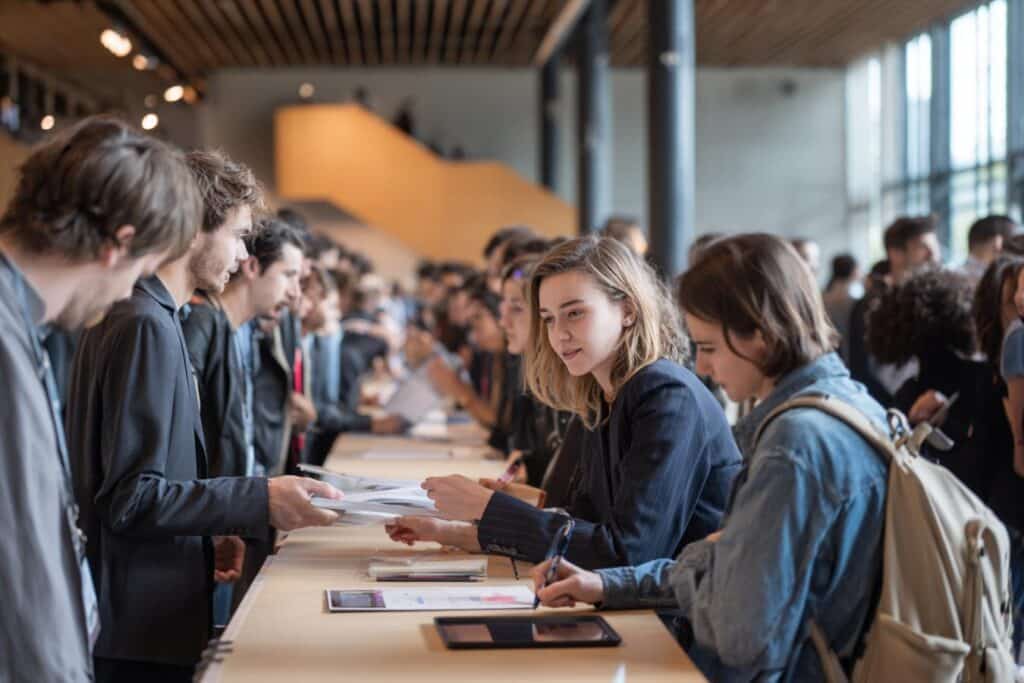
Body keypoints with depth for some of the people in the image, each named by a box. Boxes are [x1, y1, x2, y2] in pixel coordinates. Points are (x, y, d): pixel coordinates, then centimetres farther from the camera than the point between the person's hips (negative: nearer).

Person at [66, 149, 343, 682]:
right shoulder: (148, 326, -18)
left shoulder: (127, 316, 12)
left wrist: (203, 536, 14)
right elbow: (131, 498, -22)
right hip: (144, 631, -10)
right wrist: (260, 500, -24)